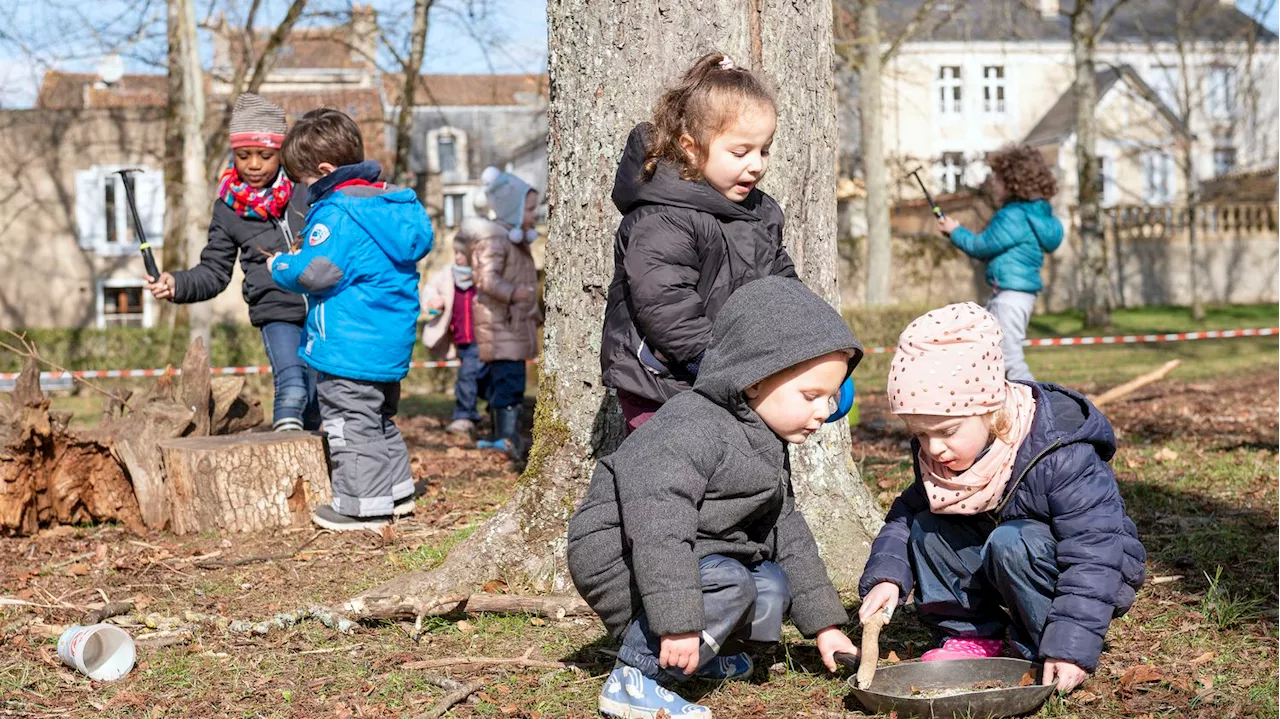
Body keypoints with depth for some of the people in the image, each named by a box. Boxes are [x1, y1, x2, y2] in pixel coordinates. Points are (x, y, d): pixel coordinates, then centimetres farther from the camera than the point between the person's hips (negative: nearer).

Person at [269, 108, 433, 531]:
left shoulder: (338, 213, -19)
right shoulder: (390, 203, 11)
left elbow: (316, 271, -24)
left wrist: (281, 267, -2)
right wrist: (302, 257, 21)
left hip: (349, 345, -10)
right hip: (392, 342, 10)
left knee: (351, 424, -3)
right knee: (380, 420, 22)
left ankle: (362, 506, -1)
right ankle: (396, 491, 31)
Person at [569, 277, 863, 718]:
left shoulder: (767, 445, 9)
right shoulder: (692, 431, -25)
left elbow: (787, 533, 17)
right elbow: (657, 526, -34)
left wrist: (823, 621, 15)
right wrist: (677, 621, -38)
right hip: (618, 553, -10)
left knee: (772, 588, 2)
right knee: (727, 585, -29)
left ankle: (702, 652, 18)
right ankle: (635, 679, -21)